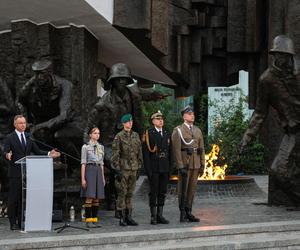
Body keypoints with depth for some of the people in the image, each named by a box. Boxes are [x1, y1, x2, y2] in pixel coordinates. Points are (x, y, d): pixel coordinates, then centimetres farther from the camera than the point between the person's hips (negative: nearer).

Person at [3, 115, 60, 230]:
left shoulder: (29, 137, 15)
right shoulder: (9, 138, -1)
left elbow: (37, 151, 14)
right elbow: (5, 153, -10)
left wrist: (49, 154, -1)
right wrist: (8, 155, -34)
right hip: (15, 173, -5)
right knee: (14, 198, -2)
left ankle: (22, 221, 11)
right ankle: (13, 223, 2)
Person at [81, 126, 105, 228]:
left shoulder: (101, 147, 15)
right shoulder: (86, 146, -1)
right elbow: (83, 163, -4)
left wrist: (103, 177, 15)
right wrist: (83, 178, -9)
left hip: (99, 171, 5)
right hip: (90, 170, -5)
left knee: (97, 197, 4)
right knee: (89, 197, -8)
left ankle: (95, 219, 8)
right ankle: (88, 220, -5)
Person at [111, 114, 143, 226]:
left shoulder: (136, 135, 12)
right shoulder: (119, 136, -4)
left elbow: (139, 152, 16)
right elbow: (115, 154, -7)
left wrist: (139, 166, 11)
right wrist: (117, 169, -12)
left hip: (133, 169, 5)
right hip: (123, 169, -5)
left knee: (130, 194, 9)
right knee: (122, 194, -3)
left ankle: (128, 217, 14)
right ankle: (122, 218, 1)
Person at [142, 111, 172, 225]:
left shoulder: (167, 134, 13)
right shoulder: (148, 134, -3)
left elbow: (169, 152, 14)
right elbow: (146, 152, -8)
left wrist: (170, 167, 8)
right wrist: (148, 169, -14)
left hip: (164, 168, 5)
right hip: (153, 168, -5)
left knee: (162, 192, 7)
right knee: (153, 192, -2)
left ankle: (160, 215, 13)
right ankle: (153, 216, 3)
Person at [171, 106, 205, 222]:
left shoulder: (198, 130, 13)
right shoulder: (178, 130, -5)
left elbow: (202, 149, 13)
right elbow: (176, 149, -11)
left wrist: (202, 164, 6)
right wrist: (180, 167, -17)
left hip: (196, 163, 6)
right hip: (184, 163, -6)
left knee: (192, 188, 7)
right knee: (183, 189, -1)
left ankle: (188, 212, 14)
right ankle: (182, 214, 4)